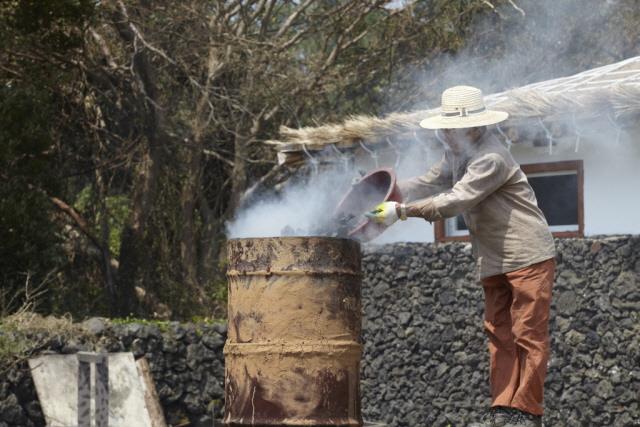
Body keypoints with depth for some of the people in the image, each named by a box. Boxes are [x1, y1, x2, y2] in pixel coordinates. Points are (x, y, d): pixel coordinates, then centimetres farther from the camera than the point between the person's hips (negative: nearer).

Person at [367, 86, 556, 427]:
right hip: (495, 264, 9)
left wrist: (402, 211, -30)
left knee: (528, 334, -6)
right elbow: (429, 184, 7)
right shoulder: (456, 155, 9)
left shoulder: (491, 159, -22)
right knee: (499, 335, 6)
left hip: (529, 258, -9)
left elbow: (455, 200, -28)